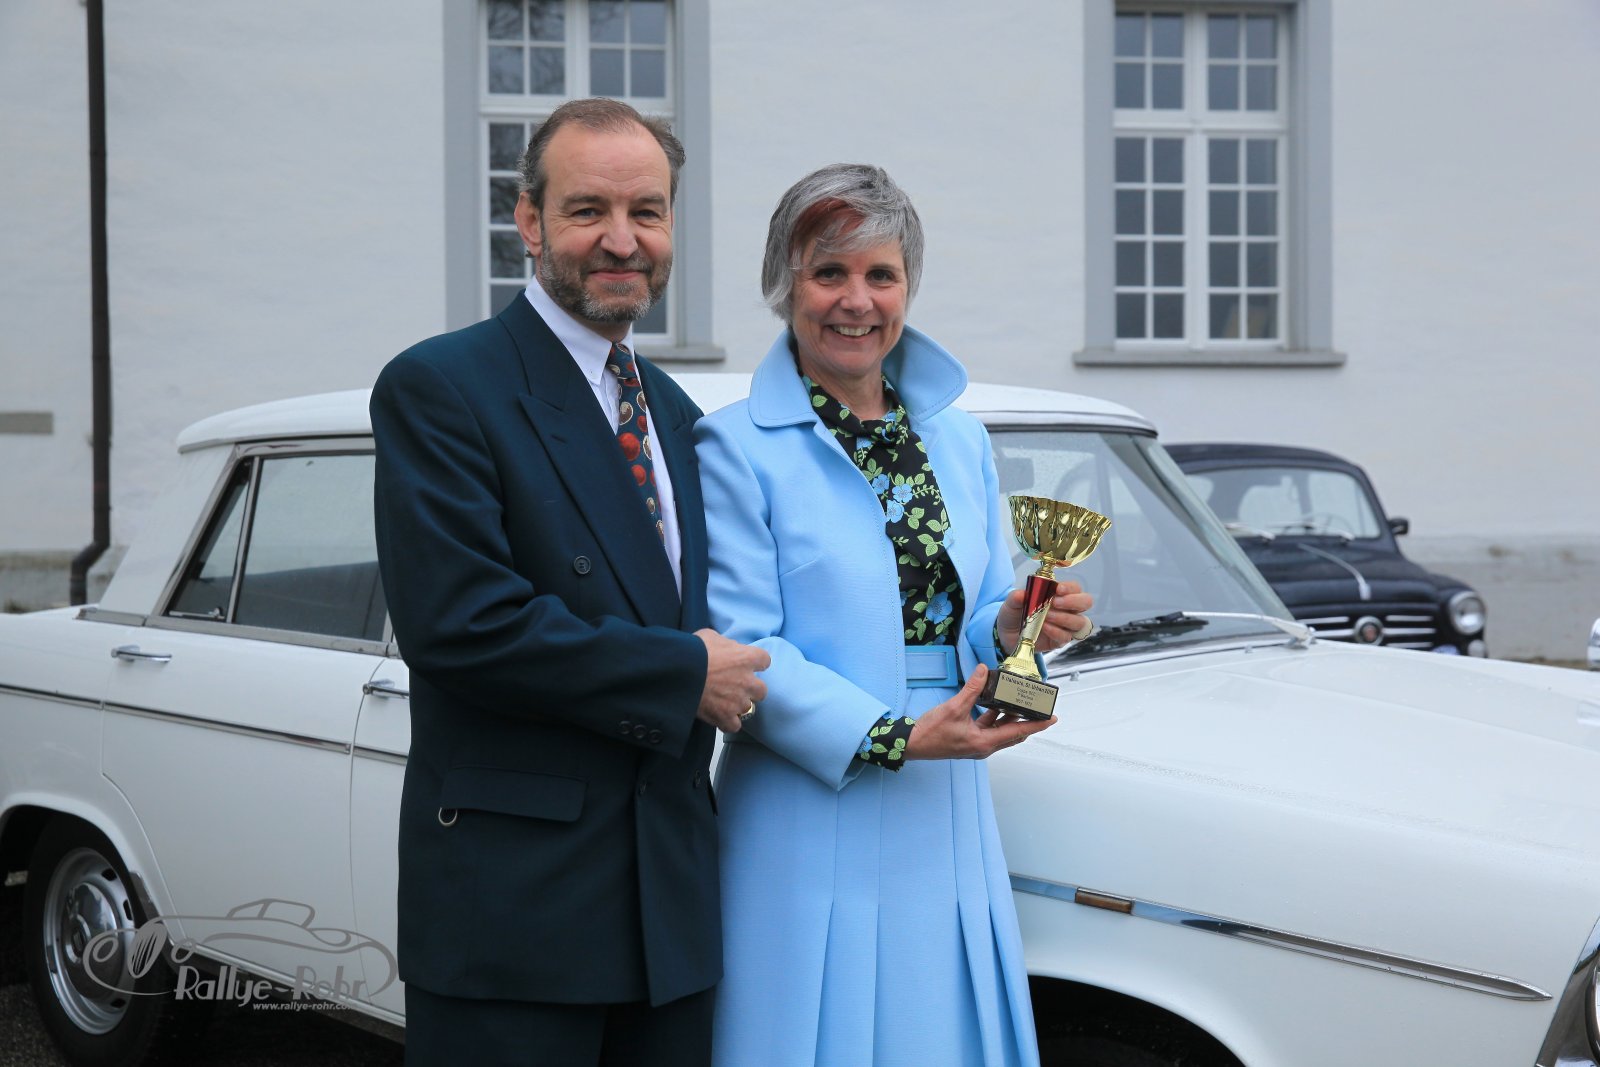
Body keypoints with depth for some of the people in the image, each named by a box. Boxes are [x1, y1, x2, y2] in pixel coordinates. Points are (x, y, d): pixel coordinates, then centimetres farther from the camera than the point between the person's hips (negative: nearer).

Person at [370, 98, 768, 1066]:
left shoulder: (672, 411, 17)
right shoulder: (439, 388, -9)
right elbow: (458, 623, -20)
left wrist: (734, 677, 1)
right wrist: (683, 675, -14)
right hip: (510, 906, -7)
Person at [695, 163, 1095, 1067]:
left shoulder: (961, 441, 12)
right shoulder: (737, 448, -6)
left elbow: (972, 619, 15)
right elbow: (740, 650, -12)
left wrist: (1012, 629, -8)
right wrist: (892, 737, -20)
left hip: (949, 825, 5)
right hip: (812, 831, -5)